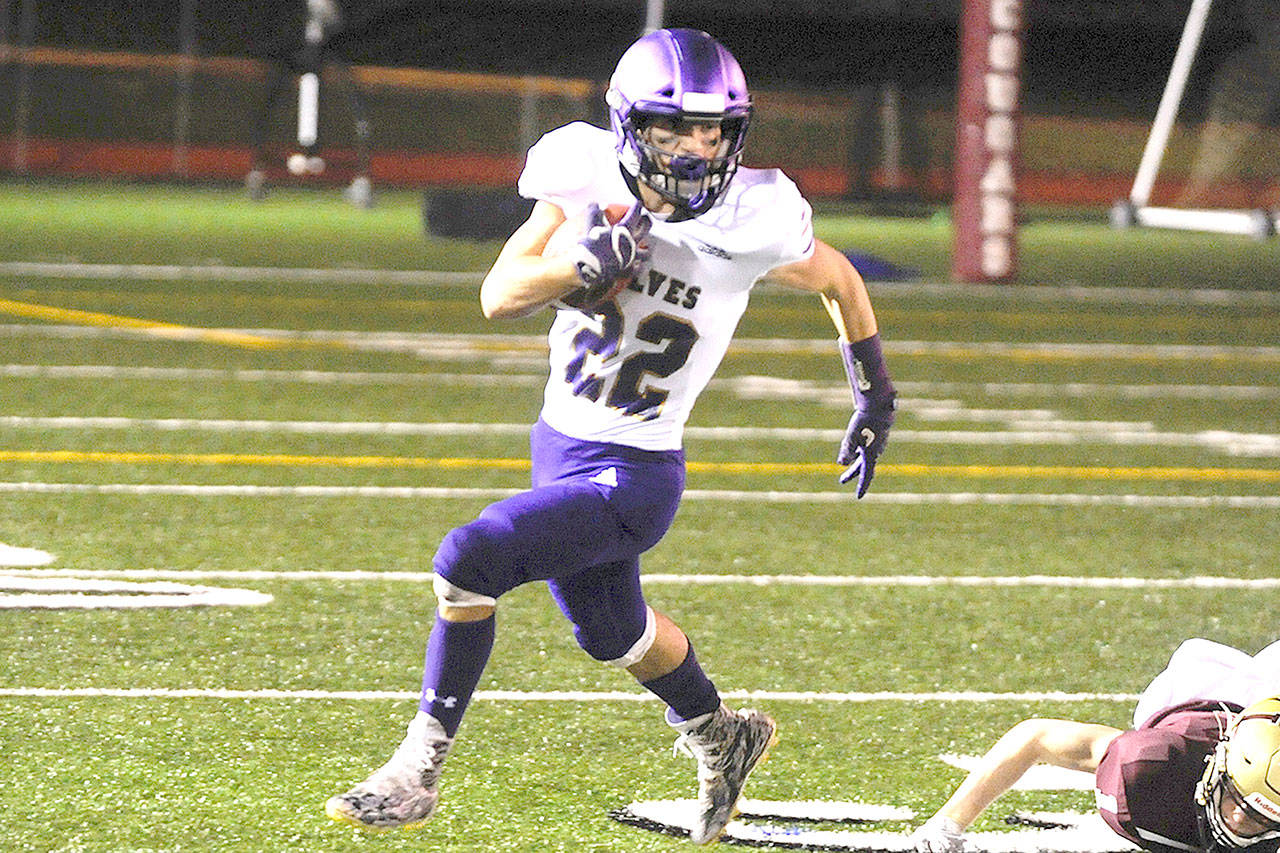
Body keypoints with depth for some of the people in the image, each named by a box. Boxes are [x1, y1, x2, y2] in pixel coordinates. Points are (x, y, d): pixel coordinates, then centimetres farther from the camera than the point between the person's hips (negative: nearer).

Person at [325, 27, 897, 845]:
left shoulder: (750, 224, -19)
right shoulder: (591, 184, -10)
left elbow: (840, 280, 1)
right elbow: (499, 295, -11)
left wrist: (876, 399, 8)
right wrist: (580, 265, -30)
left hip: (633, 477, -6)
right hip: (561, 446, 6)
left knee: (470, 561, -22)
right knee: (613, 633, 26)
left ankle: (419, 768, -9)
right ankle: (721, 738, 55)